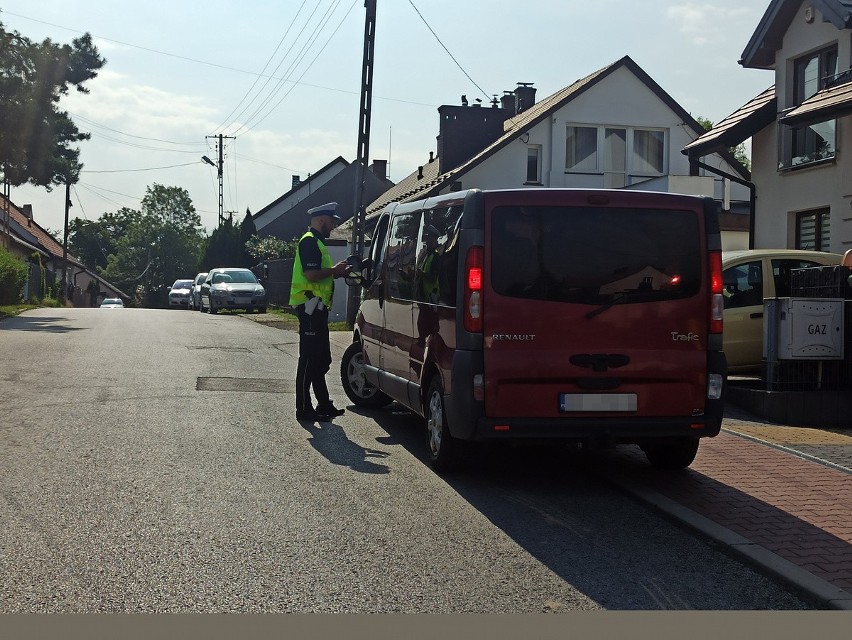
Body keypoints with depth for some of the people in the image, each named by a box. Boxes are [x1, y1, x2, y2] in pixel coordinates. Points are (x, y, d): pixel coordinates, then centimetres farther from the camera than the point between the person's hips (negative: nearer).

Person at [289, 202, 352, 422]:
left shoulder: (317, 242, 21)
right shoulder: (309, 241, -12)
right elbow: (311, 274, -22)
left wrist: (337, 272, 12)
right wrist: (335, 270, -10)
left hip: (317, 307, 11)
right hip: (310, 306, -11)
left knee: (321, 359, 14)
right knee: (309, 359, -8)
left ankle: (323, 405, 21)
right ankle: (304, 409, -5)